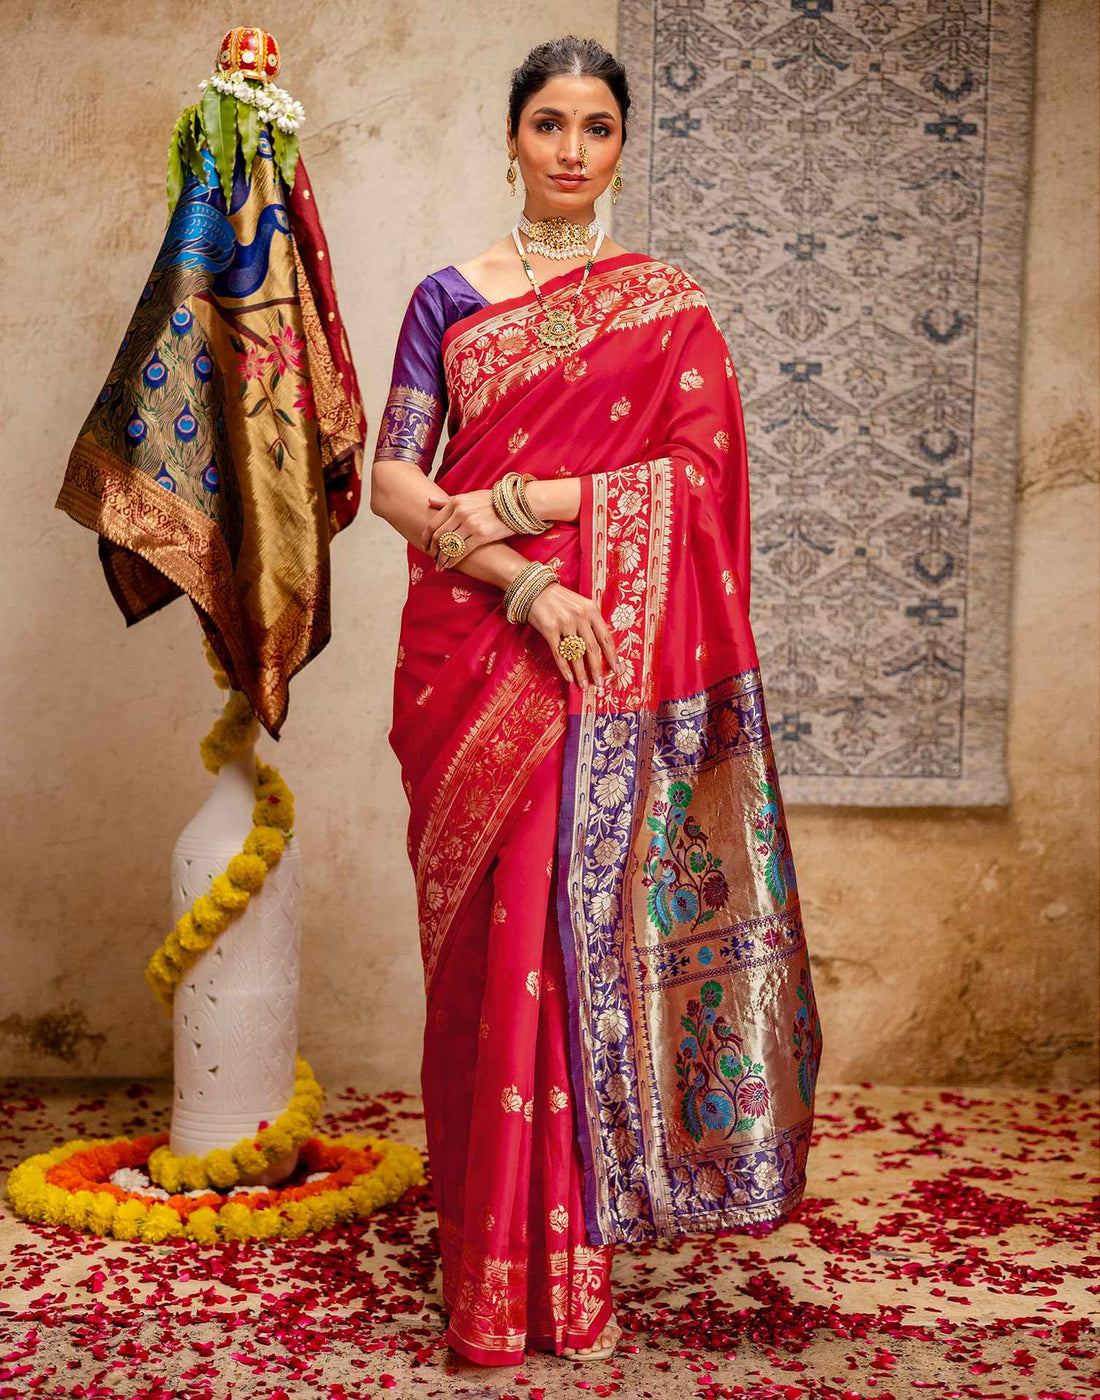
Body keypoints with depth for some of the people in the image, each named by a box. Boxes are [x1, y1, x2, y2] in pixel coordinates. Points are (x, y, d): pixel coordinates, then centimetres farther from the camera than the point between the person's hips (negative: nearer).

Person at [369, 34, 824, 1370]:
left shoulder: (665, 304, 9)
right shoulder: (448, 296, 10)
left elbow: (699, 472, -3)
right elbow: (391, 477, 1)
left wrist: (525, 500, -12)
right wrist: (524, 584, -12)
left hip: (607, 657, -1)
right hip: (469, 645, 1)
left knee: (578, 926, -2)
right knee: (481, 935, 2)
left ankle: (563, 1264, 9)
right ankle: (482, 1259, 14)